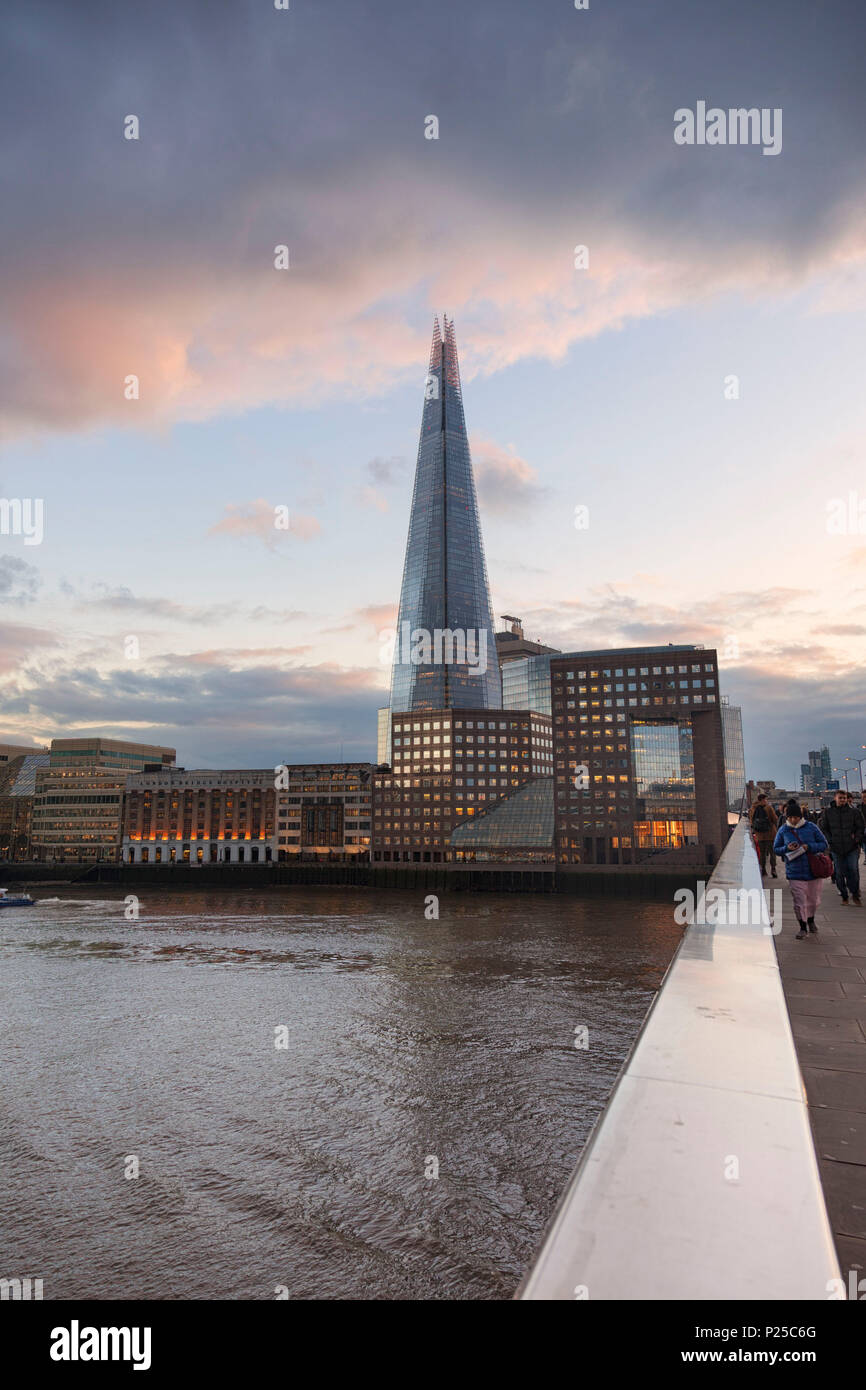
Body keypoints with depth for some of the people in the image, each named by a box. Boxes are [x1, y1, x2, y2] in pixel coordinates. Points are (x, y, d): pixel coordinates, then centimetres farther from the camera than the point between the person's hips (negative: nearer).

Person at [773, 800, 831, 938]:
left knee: (814, 899, 13)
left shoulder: (811, 827, -3)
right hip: (795, 872, 0)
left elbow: (824, 844, 1)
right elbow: (776, 849, 6)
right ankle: (802, 927, 16)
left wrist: (809, 847, -15)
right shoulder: (782, 830, 0)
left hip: (814, 869, 0)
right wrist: (787, 848, -14)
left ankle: (811, 921, 40)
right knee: (799, 901, -1)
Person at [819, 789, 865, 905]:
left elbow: (861, 826, 7)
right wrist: (830, 839, 0)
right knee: (839, 873, 5)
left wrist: (857, 838, -4)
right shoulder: (828, 812, 1)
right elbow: (823, 827, 9)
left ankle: (855, 893, 12)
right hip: (836, 847, 1)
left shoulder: (853, 811, -2)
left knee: (853, 870, -6)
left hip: (852, 847, -1)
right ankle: (844, 895, 17)